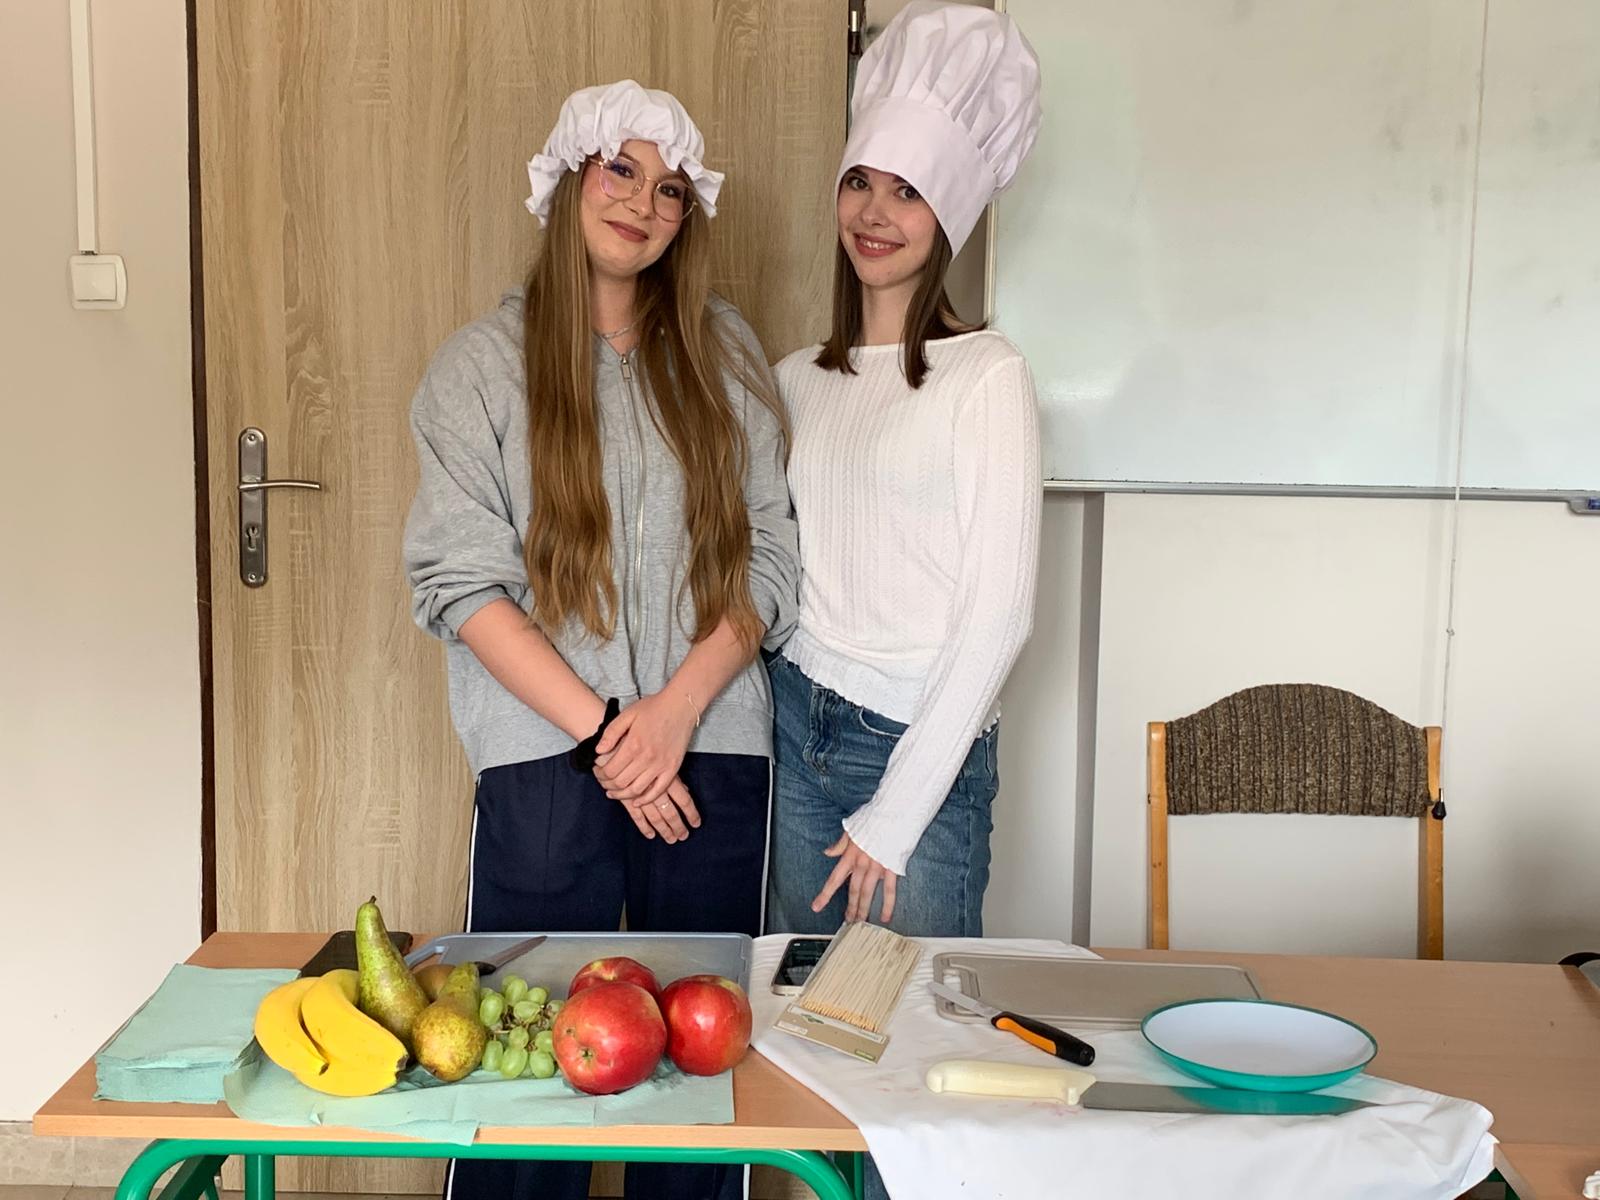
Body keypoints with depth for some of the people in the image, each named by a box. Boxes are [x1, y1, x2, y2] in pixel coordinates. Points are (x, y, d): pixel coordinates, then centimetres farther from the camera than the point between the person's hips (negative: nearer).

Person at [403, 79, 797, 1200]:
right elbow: (458, 579, -5)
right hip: (547, 762, -2)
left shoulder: (725, 352, 10)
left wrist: (679, 706, -10)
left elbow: (770, 557, 5)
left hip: (714, 753, 2)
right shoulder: (484, 364, 3)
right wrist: (601, 729, -12)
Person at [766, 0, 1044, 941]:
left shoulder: (986, 376, -9)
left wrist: (895, 813, -11)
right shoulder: (799, 379, 9)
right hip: (795, 728, 5)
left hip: (924, 743, -5)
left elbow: (999, 615, -12)